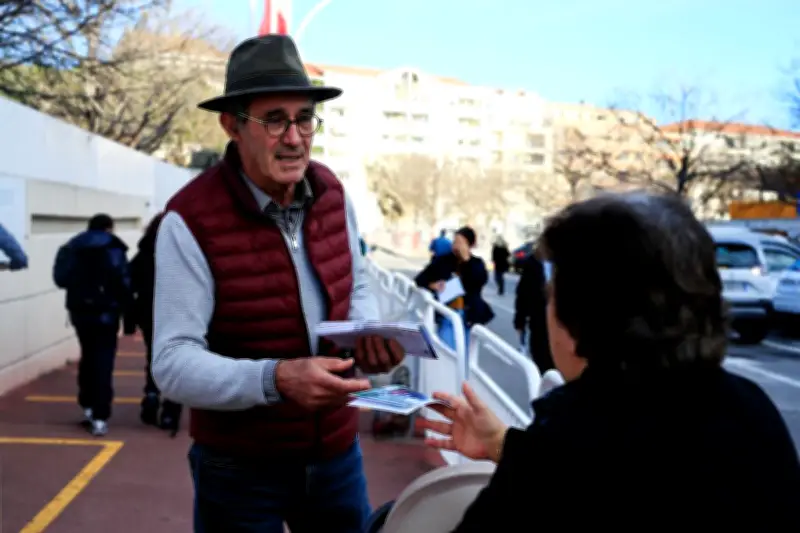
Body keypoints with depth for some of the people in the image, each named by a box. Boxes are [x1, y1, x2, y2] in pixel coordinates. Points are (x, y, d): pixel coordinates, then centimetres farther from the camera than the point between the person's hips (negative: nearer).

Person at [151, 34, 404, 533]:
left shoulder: (332, 192, -2)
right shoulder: (191, 220, -19)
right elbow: (173, 364, -21)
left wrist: (369, 333, -9)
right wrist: (275, 379, -36)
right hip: (240, 467, -4)